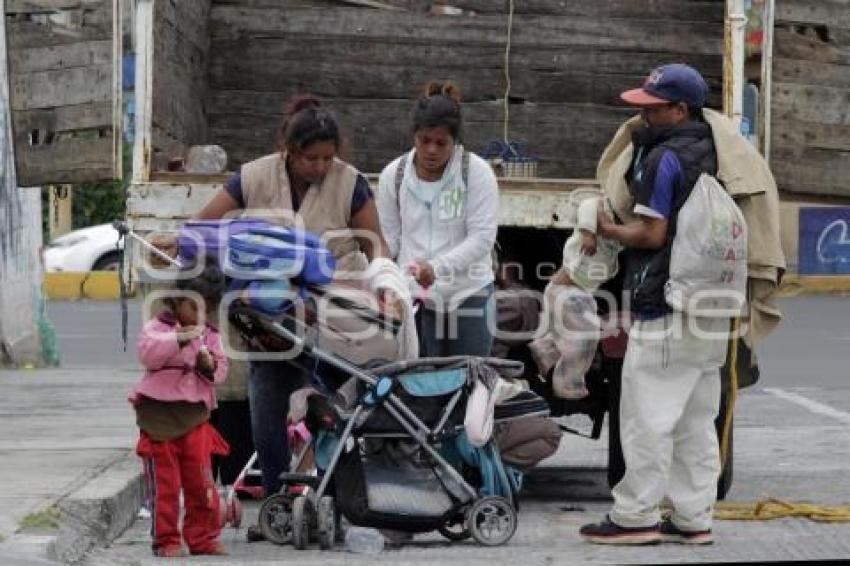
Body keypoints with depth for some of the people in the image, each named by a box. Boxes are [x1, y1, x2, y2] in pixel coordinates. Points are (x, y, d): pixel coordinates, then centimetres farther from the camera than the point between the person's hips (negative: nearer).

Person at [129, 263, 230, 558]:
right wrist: (179, 339, -30)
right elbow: (148, 353, -20)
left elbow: (221, 370, 10)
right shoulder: (157, 327, -2)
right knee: (164, 483, 2)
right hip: (159, 414, -4)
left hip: (195, 415, 4)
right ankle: (166, 540, 9)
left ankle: (203, 538, 12)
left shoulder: (210, 335, 12)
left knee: (201, 482, 3)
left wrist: (210, 365, -12)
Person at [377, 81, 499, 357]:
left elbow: (482, 238, -13)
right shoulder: (393, 174, 2)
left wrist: (437, 268, -25)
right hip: (414, 295, 2)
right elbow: (389, 237, 9)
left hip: (468, 295, -1)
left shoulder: (477, 172, -7)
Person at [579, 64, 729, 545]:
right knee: (697, 423, 11)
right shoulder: (712, 155, 13)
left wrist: (609, 229, 1)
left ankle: (635, 516, -1)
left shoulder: (664, 157, -12)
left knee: (647, 419, -4)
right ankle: (693, 519, 14)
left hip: (665, 309, -9)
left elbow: (652, 234, -16)